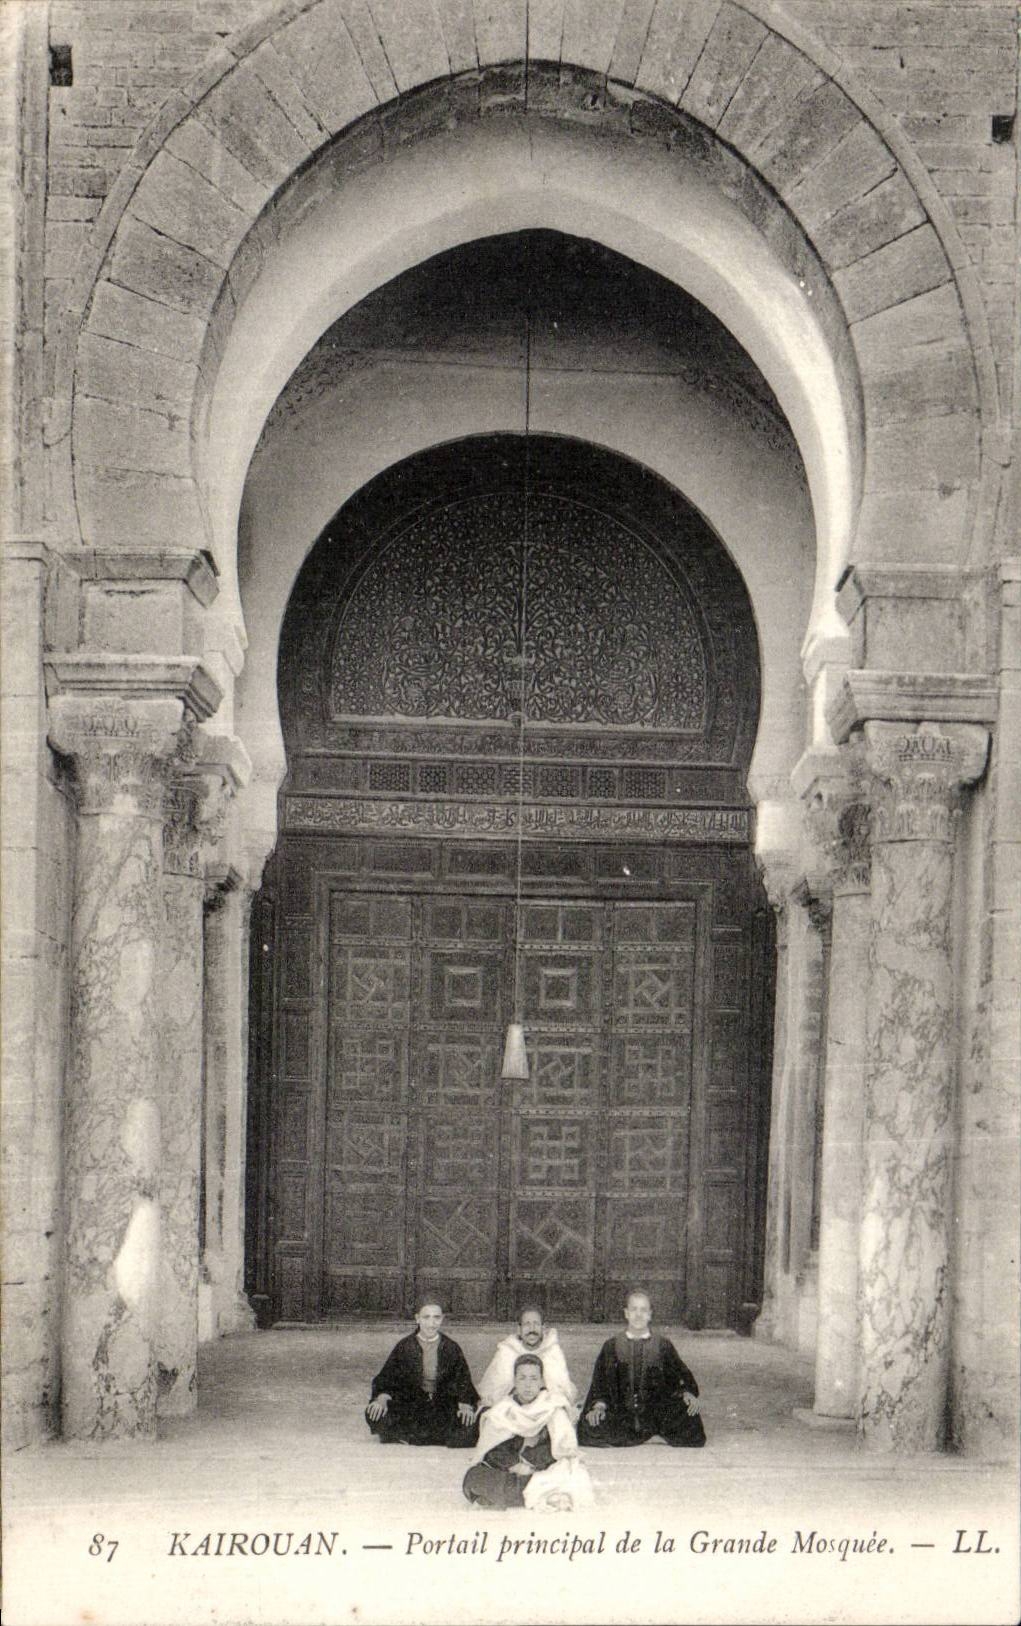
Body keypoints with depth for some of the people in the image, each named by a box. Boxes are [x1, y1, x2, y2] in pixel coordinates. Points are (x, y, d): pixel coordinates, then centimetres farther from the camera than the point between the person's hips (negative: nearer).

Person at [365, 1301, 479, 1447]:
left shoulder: (451, 1348, 2)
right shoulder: (404, 1346, 0)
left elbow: (463, 1380, 2)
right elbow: (387, 1377, 1)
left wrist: (465, 1406, -17)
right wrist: (382, 1399, -20)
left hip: (443, 1406, 1)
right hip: (409, 1404, -1)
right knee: (374, 1415, -28)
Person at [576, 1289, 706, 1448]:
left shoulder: (663, 1345, 13)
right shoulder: (611, 1346, 13)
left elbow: (681, 1373, 6)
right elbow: (600, 1381, 9)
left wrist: (688, 1393, -16)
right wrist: (598, 1405, -11)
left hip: (656, 1414, -1)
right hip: (621, 1415, 1)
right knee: (589, 1430, -29)